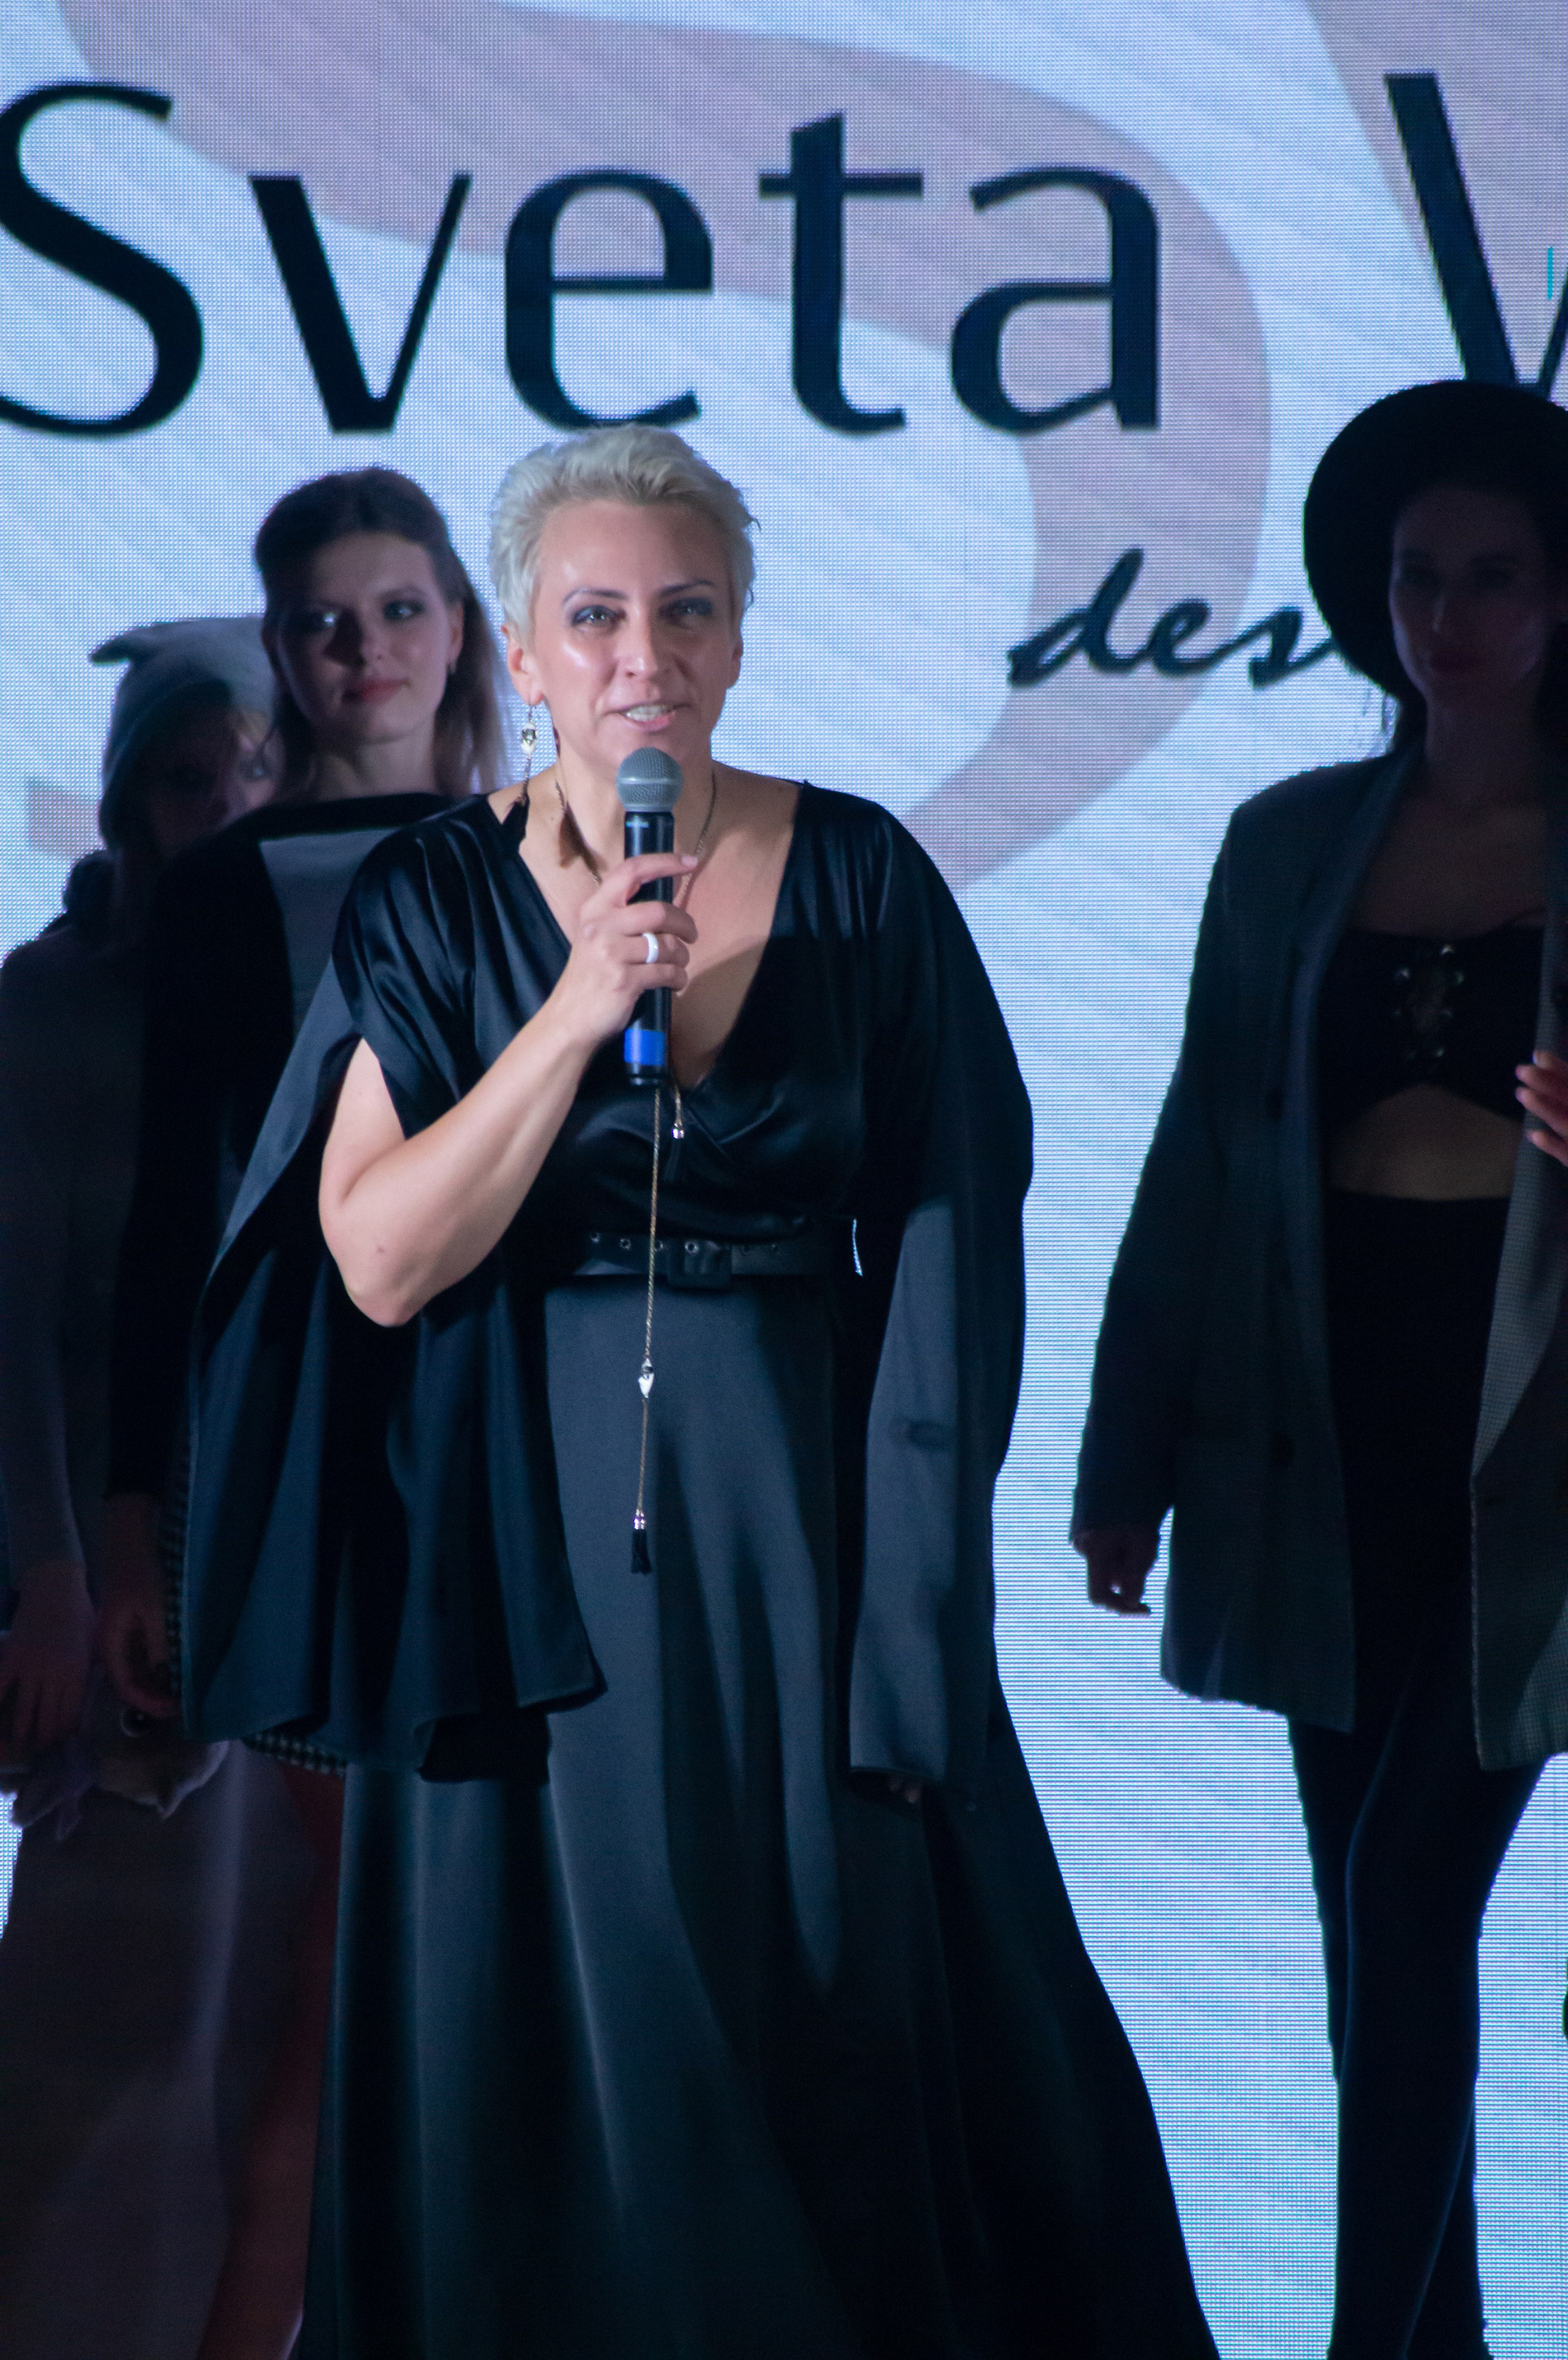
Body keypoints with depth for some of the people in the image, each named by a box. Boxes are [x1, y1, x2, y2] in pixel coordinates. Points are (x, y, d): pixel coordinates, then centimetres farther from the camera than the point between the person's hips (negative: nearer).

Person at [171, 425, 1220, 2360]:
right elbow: (378, 1261, -11)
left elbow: (942, 1251, 0)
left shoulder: (859, 878, -1)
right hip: (534, 1529, 0)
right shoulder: (430, 903, -2)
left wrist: (908, 1585, -6)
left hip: (805, 1509, 0)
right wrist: (576, 1016, -20)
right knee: (561, 2024, 5)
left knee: (841, 1995, 6)